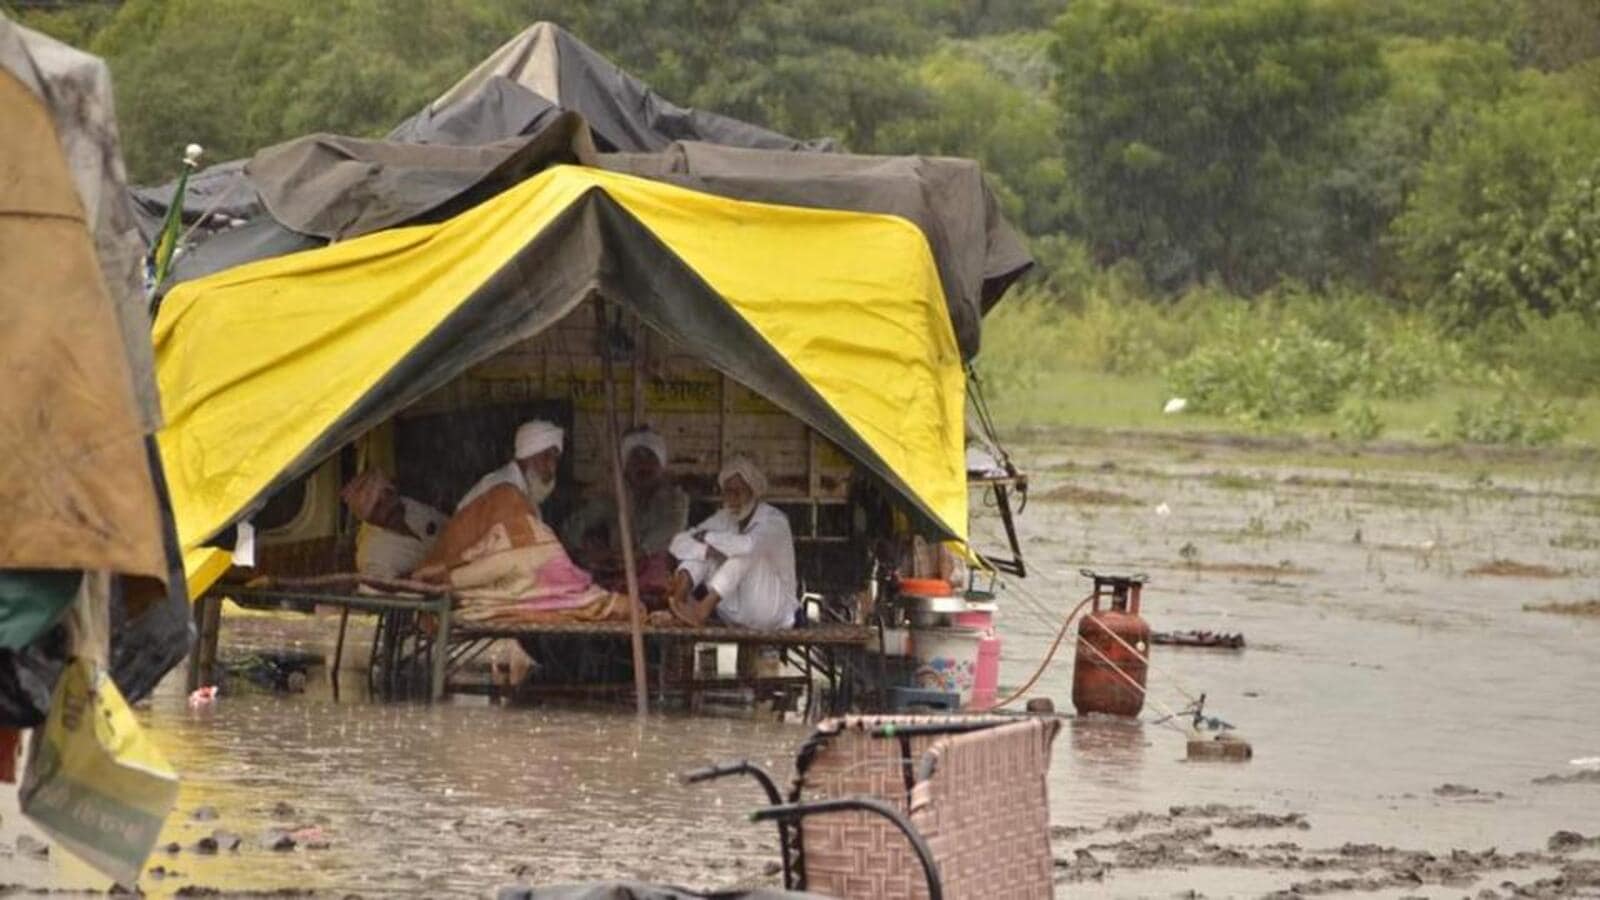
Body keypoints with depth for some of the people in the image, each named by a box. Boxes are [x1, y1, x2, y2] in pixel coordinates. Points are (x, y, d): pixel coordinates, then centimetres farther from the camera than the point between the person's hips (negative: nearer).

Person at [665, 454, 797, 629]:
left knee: (747, 550, -28)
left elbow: (749, 544, -37)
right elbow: (680, 542, -8)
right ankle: (678, 601, -38)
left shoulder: (774, 520, -13)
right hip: (736, 616, 6)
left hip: (772, 614, -6)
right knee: (699, 549, -9)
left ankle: (703, 609, -43)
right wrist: (707, 547, -29)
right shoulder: (723, 519, 5)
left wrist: (707, 537, -22)